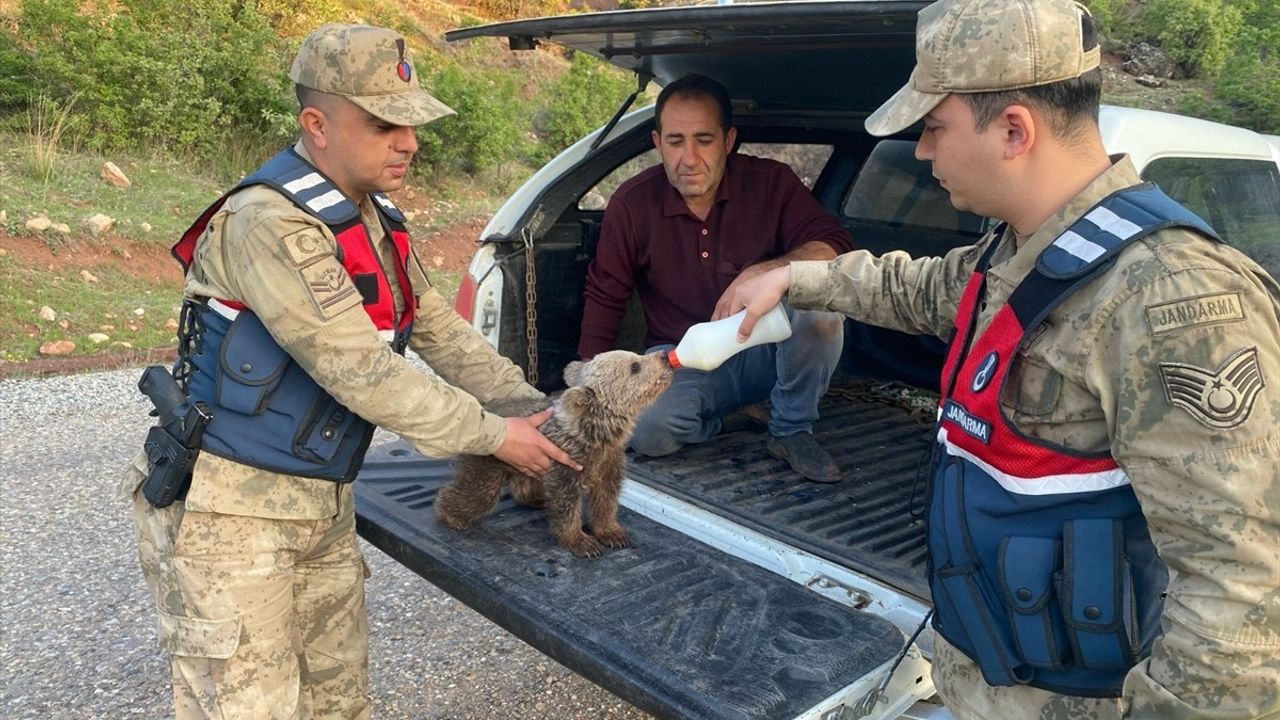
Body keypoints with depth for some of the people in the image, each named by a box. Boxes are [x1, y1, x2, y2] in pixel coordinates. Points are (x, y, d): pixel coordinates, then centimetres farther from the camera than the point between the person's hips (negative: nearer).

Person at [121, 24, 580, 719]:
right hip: (228, 510, -8)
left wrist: (534, 408, 3)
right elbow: (361, 372, -24)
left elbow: (442, 333, 12)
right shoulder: (269, 221, -22)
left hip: (323, 507, 8)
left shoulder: (376, 221, 7)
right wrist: (492, 435, -16)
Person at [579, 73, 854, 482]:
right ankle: (706, 425, 6)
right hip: (681, 358, 0)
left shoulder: (771, 183, -9)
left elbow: (833, 249, -19)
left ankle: (792, 431, -7)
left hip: (764, 352, 1)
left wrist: (762, 273, -38)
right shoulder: (632, 204, -6)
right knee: (644, 429, -33)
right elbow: (605, 298, 2)